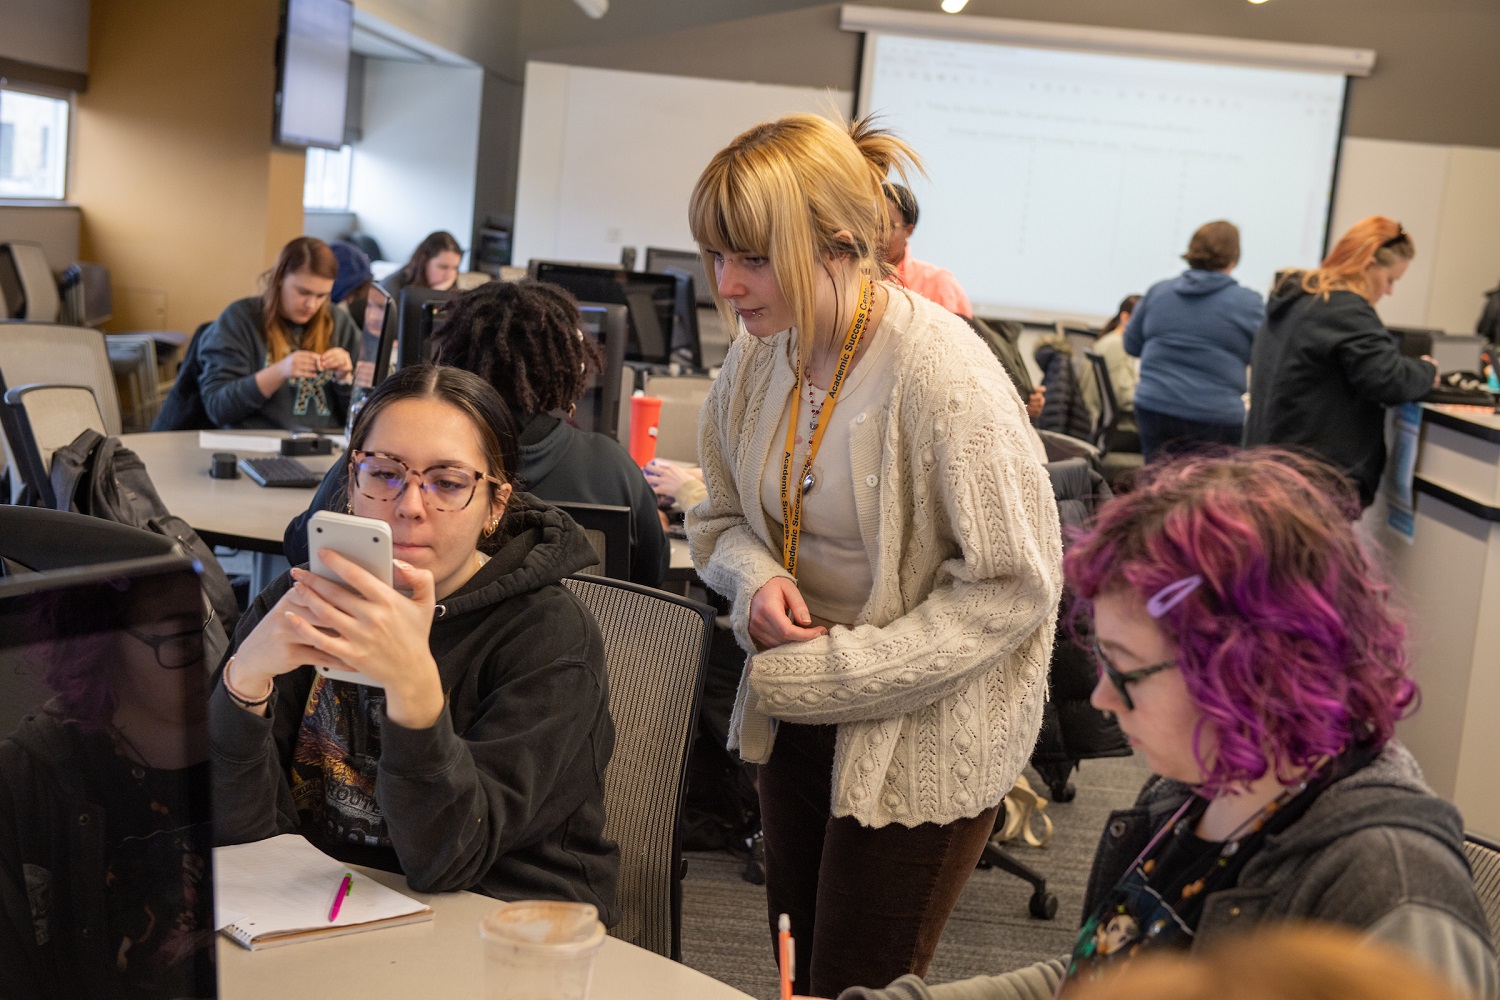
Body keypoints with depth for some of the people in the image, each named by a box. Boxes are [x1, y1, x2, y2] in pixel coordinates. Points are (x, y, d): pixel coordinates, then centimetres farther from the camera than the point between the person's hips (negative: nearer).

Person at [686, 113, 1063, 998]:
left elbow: (1012, 588, -22)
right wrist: (756, 577, -14)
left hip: (925, 741, -7)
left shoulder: (943, 375, -25)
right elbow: (722, 519, 11)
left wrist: (837, 672, -22)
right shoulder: (761, 356, -3)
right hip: (801, 718, 7)